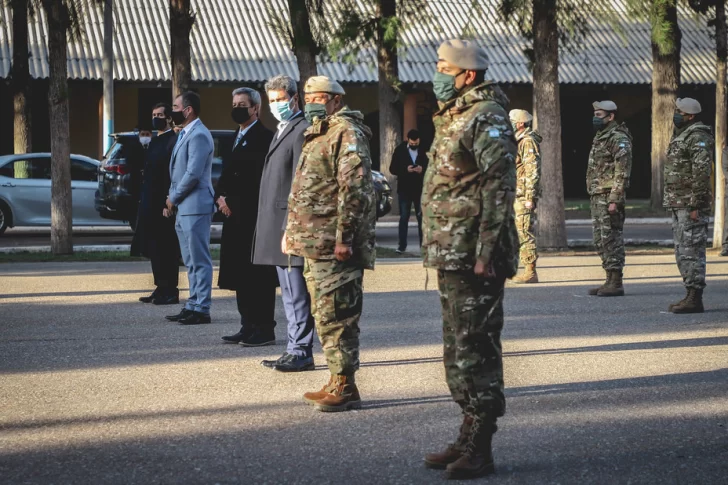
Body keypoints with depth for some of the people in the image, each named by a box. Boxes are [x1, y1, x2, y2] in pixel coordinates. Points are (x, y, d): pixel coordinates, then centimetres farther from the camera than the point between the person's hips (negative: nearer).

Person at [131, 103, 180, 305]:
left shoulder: (173, 141, -12)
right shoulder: (153, 141, 17)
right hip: (151, 203, 9)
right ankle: (161, 288, 18)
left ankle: (170, 291, 1)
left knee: (167, 249, -4)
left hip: (164, 203, -9)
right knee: (154, 248, 12)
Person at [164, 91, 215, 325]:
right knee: (191, 262, 14)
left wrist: (173, 198, -11)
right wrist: (171, 200, 12)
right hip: (183, 208, 10)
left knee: (200, 261, -6)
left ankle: (201, 309, -3)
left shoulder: (199, 135, -14)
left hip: (195, 206, -10)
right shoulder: (184, 134, 18)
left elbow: (193, 173, -21)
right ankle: (193, 305, 20)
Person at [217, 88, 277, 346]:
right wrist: (221, 197, 3)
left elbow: (257, 179, -16)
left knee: (258, 274, -5)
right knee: (239, 274, 10)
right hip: (235, 216, 9)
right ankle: (248, 327, 17)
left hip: (253, 215, -9)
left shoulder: (263, 137, -10)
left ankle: (265, 330, -1)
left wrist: (231, 202, -12)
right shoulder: (237, 137, 19)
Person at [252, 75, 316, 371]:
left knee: (297, 291, -7)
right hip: (276, 223, 10)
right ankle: (295, 350, 17)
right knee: (289, 293, 12)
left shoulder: (302, 130, -10)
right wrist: (272, 224, 17)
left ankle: (302, 352, -4)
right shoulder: (282, 131, 21)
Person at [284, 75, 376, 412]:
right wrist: (292, 232, 21)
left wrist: (344, 238, -23)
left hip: (334, 245, -10)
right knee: (323, 315, 14)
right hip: (313, 244, 10)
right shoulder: (316, 136, 21)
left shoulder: (346, 132, -10)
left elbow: (354, 189, -19)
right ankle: (336, 383, 22)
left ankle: (345, 389, -4)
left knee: (336, 316, -9)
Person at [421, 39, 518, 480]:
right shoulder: (452, 118, 18)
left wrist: (486, 253, -23)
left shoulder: (487, 118, -12)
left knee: (476, 350, -6)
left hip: (474, 257, -10)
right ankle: (469, 439, 24)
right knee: (459, 350, 15)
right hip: (451, 256, 10)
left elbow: (499, 189, -19)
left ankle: (479, 452, -1)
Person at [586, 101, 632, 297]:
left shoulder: (618, 139, -12)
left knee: (612, 239, -8)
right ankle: (610, 280, 17)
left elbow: (622, 171, -19)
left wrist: (614, 199, -23)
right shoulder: (600, 137, 19)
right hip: (597, 197, 10)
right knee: (600, 240, 12)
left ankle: (616, 283, -6)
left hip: (609, 196, -10)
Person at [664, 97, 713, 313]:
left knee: (691, 251, -9)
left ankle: (695, 299, -7)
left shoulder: (698, 138, -14)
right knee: (682, 252, 13)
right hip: (679, 206, 11)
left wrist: (696, 205, -23)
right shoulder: (681, 136, 18)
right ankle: (691, 295, 19)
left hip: (690, 206, -11)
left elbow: (702, 173, -21)